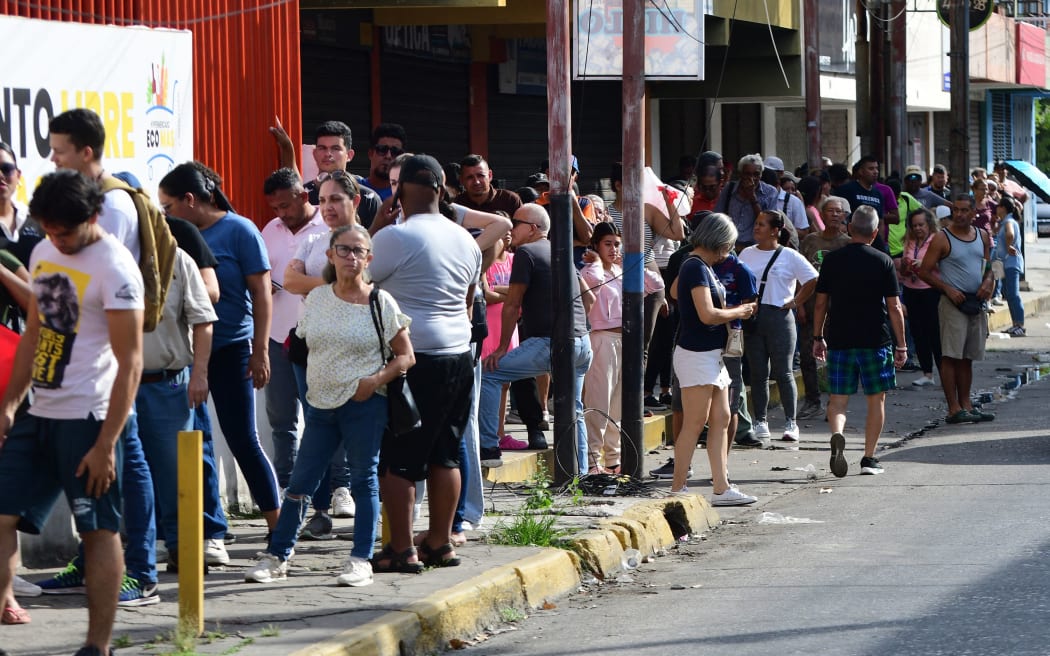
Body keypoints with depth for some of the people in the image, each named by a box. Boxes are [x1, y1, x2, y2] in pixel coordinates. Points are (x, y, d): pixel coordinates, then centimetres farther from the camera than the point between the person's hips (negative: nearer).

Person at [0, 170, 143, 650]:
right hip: (39, 414, 8)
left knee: (100, 530, 0)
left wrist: (106, 444, -19)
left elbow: (130, 363, -16)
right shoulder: (43, 253, 9)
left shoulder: (114, 269, -14)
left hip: (87, 420, -8)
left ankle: (97, 646, 3)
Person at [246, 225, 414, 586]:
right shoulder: (317, 299, 7)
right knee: (300, 481, 5)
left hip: (364, 405, -4)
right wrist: (315, 384, 9)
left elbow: (405, 356, -3)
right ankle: (277, 556, 12)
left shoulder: (381, 303, -4)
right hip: (321, 404, 4)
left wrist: (376, 381, -16)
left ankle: (361, 560, 7)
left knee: (364, 479, 2)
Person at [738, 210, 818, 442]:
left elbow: (813, 280, -1)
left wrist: (795, 302, -3)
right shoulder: (747, 254, 11)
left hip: (779, 317, -4)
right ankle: (760, 421, 11)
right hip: (751, 318, 4)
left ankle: (790, 423, 4)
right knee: (758, 373, 6)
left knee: (783, 372, -3)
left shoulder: (789, 257, -2)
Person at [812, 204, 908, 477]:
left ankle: (837, 435, -23)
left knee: (838, 398, 6)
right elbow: (894, 307, -5)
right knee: (876, 399, 10)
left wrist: (818, 337, 16)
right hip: (875, 340, -1)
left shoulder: (832, 260, 1)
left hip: (839, 339, 2)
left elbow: (821, 303, 5)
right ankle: (869, 458, 10)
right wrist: (901, 345, 1)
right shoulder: (883, 262, -5)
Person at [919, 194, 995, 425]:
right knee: (951, 356, -8)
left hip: (976, 302, 6)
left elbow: (989, 266, 22)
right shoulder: (942, 239, -5)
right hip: (954, 302, -6)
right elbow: (925, 271, -6)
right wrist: (948, 289, -15)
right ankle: (954, 409, -9)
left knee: (967, 357, 9)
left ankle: (965, 405, 13)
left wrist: (988, 281, 0)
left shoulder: (983, 237, 12)